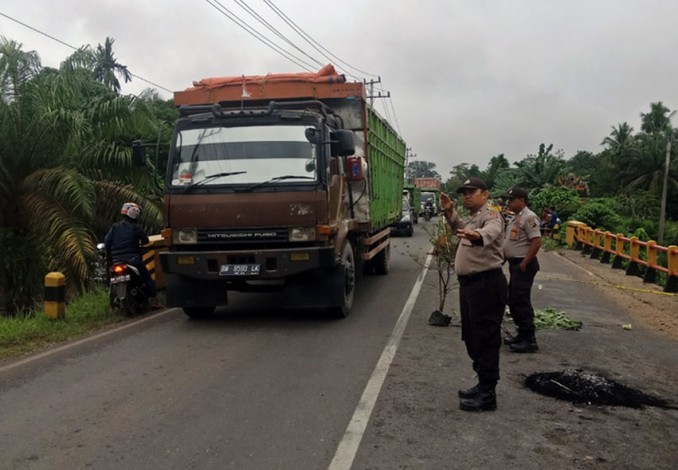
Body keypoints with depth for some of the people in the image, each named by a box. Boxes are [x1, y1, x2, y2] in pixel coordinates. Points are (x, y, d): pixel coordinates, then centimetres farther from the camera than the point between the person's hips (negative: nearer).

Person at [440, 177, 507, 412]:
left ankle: (488, 394, 1)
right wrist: (450, 212, 23)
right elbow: (461, 228, 40)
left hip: (487, 284, -11)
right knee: (472, 337, 17)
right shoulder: (472, 217, 18)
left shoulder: (490, 214, -14)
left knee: (485, 339, -6)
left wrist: (477, 235, -60)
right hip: (470, 284, 11)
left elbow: (491, 231, -38)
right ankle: (483, 385, 29)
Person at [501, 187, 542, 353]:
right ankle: (522, 334, 24)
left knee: (521, 302, -8)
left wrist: (524, 263, -21)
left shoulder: (529, 217, -15)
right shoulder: (517, 218, 16)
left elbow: (536, 242, -23)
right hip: (514, 264, 10)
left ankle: (529, 340, -3)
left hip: (523, 266, -10)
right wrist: (503, 255, 12)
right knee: (513, 301, 15)